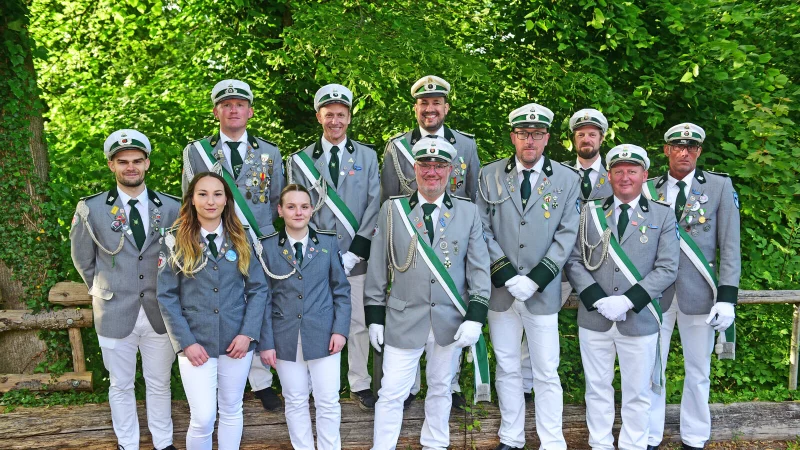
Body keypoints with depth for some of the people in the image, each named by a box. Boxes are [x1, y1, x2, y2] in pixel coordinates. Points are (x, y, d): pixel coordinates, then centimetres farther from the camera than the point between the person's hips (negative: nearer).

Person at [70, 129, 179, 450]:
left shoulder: (171, 208, -3)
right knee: (121, 386, 15)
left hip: (160, 312, 1)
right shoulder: (90, 209, -5)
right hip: (115, 313, -1)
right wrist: (103, 292, 9)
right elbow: (83, 260, 8)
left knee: (159, 384, 15)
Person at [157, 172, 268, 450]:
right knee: (203, 418, -3)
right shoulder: (175, 240, -1)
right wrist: (186, 342, -10)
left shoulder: (241, 238, 4)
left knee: (232, 411, 14)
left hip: (237, 341, 2)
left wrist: (248, 333, -9)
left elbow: (259, 289, 2)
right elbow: (166, 297, -3)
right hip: (196, 343, -2)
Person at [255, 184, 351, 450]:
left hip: (323, 336, 0)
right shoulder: (267, 247, -1)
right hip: (285, 339, 0)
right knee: (295, 402, 12)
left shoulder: (328, 243, 1)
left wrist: (340, 329, -5)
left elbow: (341, 290, 4)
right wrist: (265, 342, -4)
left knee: (328, 402, 7)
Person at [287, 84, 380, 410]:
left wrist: (354, 254, -7)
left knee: (358, 324, 7)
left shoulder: (367, 156, 8)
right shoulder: (300, 160, 6)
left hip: (356, 258, 1)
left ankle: (360, 385, 21)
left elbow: (374, 207, 1)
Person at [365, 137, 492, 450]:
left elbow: (479, 269, 0)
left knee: (440, 388, 17)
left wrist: (474, 318, -7)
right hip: (403, 319, -1)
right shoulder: (392, 210, 0)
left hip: (451, 321, 1)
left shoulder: (468, 212, 1)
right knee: (391, 393, 3)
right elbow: (377, 268, 3)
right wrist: (374, 317, 2)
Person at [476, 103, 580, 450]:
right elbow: (483, 230, 0)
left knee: (546, 373, 5)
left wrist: (534, 279, -12)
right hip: (500, 290, 2)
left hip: (543, 293, -1)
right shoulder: (489, 176, 3)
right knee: (506, 369, 13)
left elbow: (566, 236, -3)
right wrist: (506, 274, -10)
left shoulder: (567, 180, 1)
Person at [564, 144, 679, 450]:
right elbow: (574, 261, 1)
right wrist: (598, 299, -13)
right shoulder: (589, 212, 5)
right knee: (598, 388, 13)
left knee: (637, 393, 10)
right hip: (594, 319, 1)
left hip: (639, 320, -1)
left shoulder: (662, 216, 2)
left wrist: (628, 301, -16)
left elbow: (667, 269, -4)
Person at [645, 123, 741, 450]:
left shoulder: (720, 187, 1)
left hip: (698, 293, -1)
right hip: (654, 292, 1)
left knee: (698, 371, 10)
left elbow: (730, 247, -2)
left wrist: (727, 297, -8)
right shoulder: (649, 190, 5)